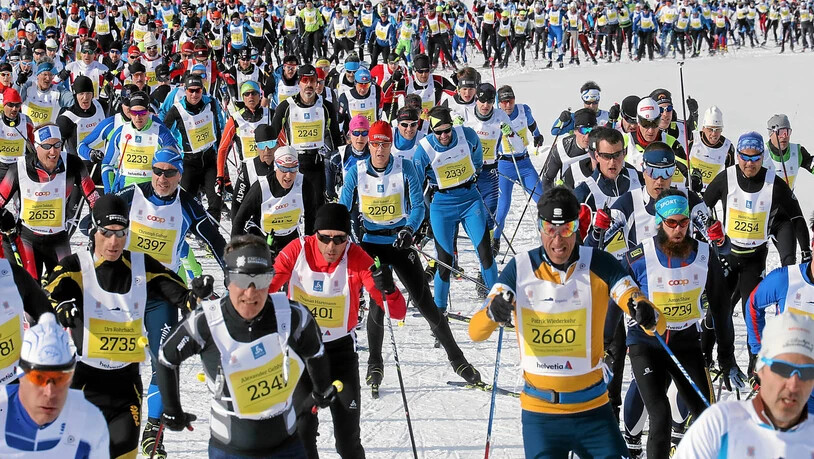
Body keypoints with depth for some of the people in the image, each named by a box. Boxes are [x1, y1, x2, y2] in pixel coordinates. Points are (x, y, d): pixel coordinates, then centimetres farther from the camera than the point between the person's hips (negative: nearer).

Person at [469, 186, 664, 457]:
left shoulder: (599, 265, -7)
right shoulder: (520, 269, -6)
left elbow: (658, 325, -12)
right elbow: (475, 332, -13)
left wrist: (647, 317, -36)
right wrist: (492, 313, -35)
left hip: (593, 408, 0)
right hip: (539, 413, 0)